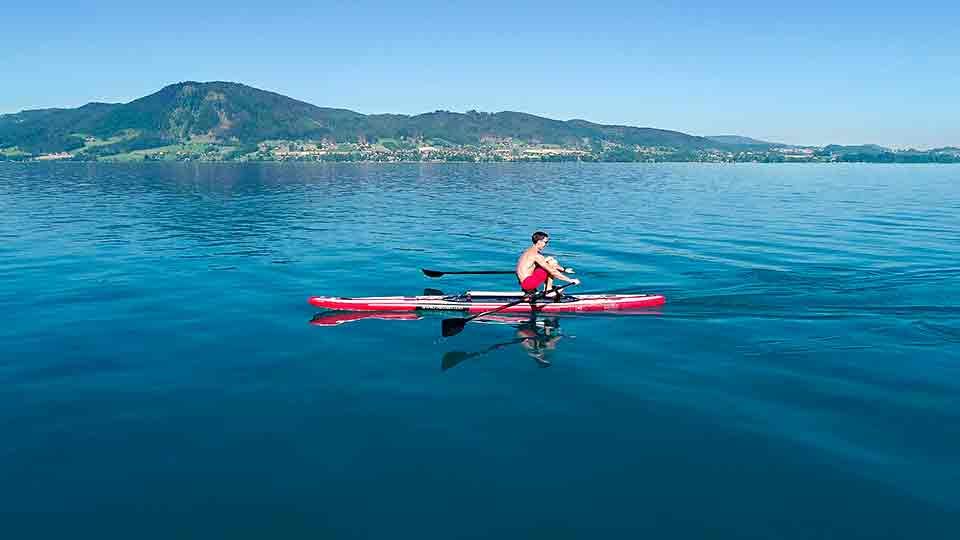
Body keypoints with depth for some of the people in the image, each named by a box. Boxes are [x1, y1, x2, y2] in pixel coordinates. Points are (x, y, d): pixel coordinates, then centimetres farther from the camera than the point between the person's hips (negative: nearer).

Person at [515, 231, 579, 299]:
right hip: (527, 282, -10)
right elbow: (552, 272, -21)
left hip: (523, 282, 10)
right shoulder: (535, 255, -18)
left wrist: (564, 269, 16)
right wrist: (570, 280, -17)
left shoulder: (530, 251, 12)